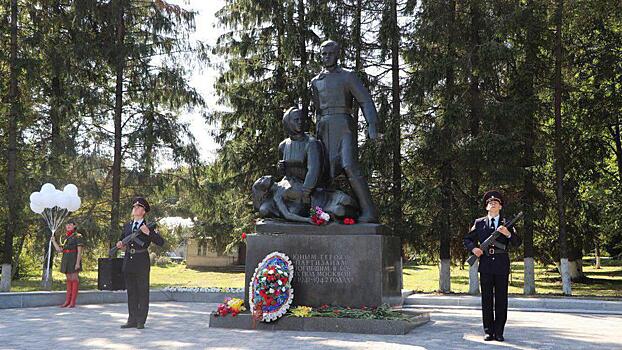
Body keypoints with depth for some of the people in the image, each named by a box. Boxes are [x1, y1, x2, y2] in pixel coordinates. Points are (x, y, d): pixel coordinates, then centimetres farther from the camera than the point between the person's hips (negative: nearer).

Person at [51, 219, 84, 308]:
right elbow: (59, 250, 12)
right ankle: (67, 301, 11)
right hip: (66, 260, 7)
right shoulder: (65, 238, 15)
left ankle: (73, 302, -6)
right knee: (69, 280, 9)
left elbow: (79, 251, -12)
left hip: (74, 260, -7)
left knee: (74, 279, -7)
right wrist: (53, 241, 7)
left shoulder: (78, 236, -5)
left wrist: (78, 263, -19)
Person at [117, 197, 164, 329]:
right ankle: (132, 320, 13)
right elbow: (121, 240, 26)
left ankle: (141, 321, 3)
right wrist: (120, 244, 4)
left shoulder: (149, 227, -1)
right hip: (128, 262, 5)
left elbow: (161, 242, -10)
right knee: (131, 292, 8)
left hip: (142, 263, -5)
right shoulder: (127, 226, 13)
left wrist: (148, 232, -21)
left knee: (143, 292, -1)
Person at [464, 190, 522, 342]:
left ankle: (499, 332, 6)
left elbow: (517, 243, 1)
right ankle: (489, 331, 7)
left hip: (502, 266, 0)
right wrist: (473, 248, -3)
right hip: (486, 265, 0)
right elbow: (467, 239, 16)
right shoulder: (479, 223, 11)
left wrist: (508, 234, -18)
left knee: (501, 300, 1)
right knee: (486, 300, 2)